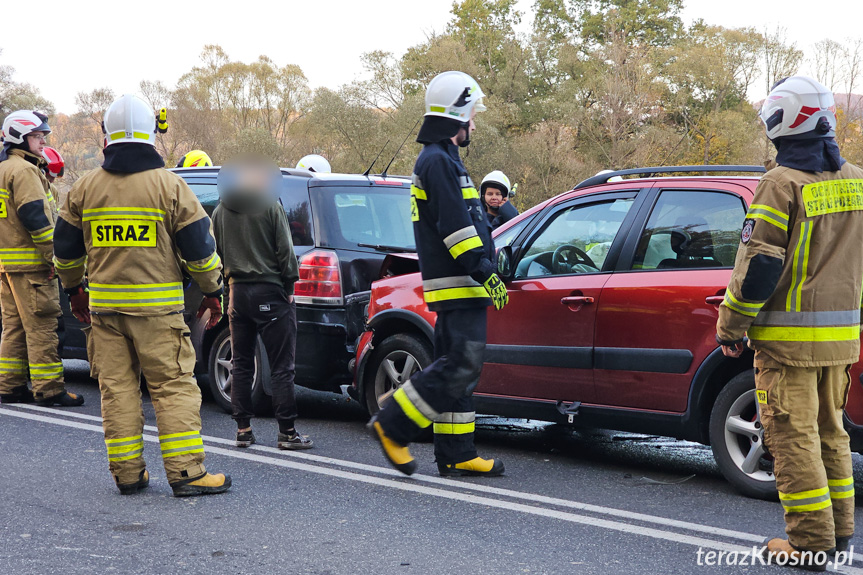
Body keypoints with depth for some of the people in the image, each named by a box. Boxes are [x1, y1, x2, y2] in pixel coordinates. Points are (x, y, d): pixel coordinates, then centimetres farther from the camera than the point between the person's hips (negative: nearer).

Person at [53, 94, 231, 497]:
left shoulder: (84, 189, 6)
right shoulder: (169, 186, -5)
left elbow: (65, 249, 14)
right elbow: (199, 247, -3)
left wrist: (74, 289, 28)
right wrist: (211, 292, 9)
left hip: (104, 305, 4)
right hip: (156, 306, -4)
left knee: (116, 388, 9)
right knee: (174, 387, -2)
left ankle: (127, 473, 12)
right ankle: (186, 473, -4)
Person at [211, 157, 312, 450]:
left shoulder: (220, 211, 9)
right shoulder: (270, 206, -8)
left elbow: (216, 253, 12)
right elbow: (285, 251, -9)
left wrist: (231, 281, 17)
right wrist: (288, 288, -1)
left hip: (238, 293, 5)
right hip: (270, 293, -5)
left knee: (241, 365, 13)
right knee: (281, 366, -2)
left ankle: (243, 429, 13)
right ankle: (287, 432, -2)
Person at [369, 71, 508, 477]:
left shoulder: (440, 159, 22)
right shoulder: (439, 161, -11)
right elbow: (455, 226, -19)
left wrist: (484, 269, 27)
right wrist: (485, 272, -21)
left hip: (456, 285, 11)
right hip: (456, 285, -11)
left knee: (457, 368, 10)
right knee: (460, 366, -13)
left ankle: (456, 456, 13)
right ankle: (392, 425, -6)